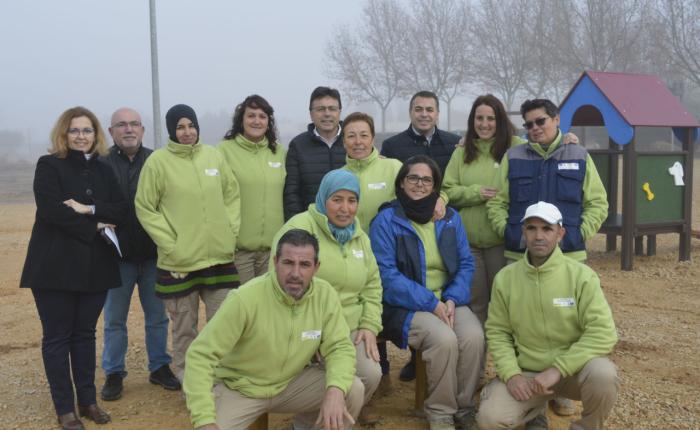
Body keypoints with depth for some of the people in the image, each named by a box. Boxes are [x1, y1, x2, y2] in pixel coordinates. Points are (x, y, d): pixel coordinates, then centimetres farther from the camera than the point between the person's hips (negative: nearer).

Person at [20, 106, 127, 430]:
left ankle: (88, 401, 22)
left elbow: (121, 210, 0)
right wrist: (94, 227, -14)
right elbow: (51, 210, -16)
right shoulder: (48, 166, -2)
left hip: (94, 266, 4)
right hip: (56, 265, -4)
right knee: (57, 337, 3)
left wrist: (89, 209, -16)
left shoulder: (104, 171, 12)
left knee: (85, 334, 12)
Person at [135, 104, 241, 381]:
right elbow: (145, 208, -4)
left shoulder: (215, 156, 5)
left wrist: (231, 231, 4)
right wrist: (169, 243, -10)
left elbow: (232, 196, 14)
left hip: (219, 257, 3)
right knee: (185, 328, 9)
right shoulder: (158, 161, -5)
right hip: (179, 262, -3)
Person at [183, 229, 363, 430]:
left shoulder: (325, 295, -15)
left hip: (292, 382, 3)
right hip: (239, 388, -3)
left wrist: (336, 390, -32)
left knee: (353, 389, -16)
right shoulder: (245, 299, -28)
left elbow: (339, 347, -10)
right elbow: (200, 355, -26)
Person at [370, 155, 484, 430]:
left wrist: (452, 299, -11)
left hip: (449, 300, 4)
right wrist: (431, 303, -18)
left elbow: (466, 264, 8)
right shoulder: (386, 220, -4)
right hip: (406, 305, -4)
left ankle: (464, 407, -2)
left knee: (474, 337, -25)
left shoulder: (450, 218, 10)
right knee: (444, 339, -30)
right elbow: (387, 273, -11)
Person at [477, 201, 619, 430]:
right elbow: (497, 332, 2)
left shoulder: (581, 276, -11)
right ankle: (535, 410, 14)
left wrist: (558, 369, -24)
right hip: (526, 372, 2)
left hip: (572, 369, -1)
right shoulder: (505, 278, -3)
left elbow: (603, 332, -18)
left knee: (603, 374, -34)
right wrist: (511, 374, -14)